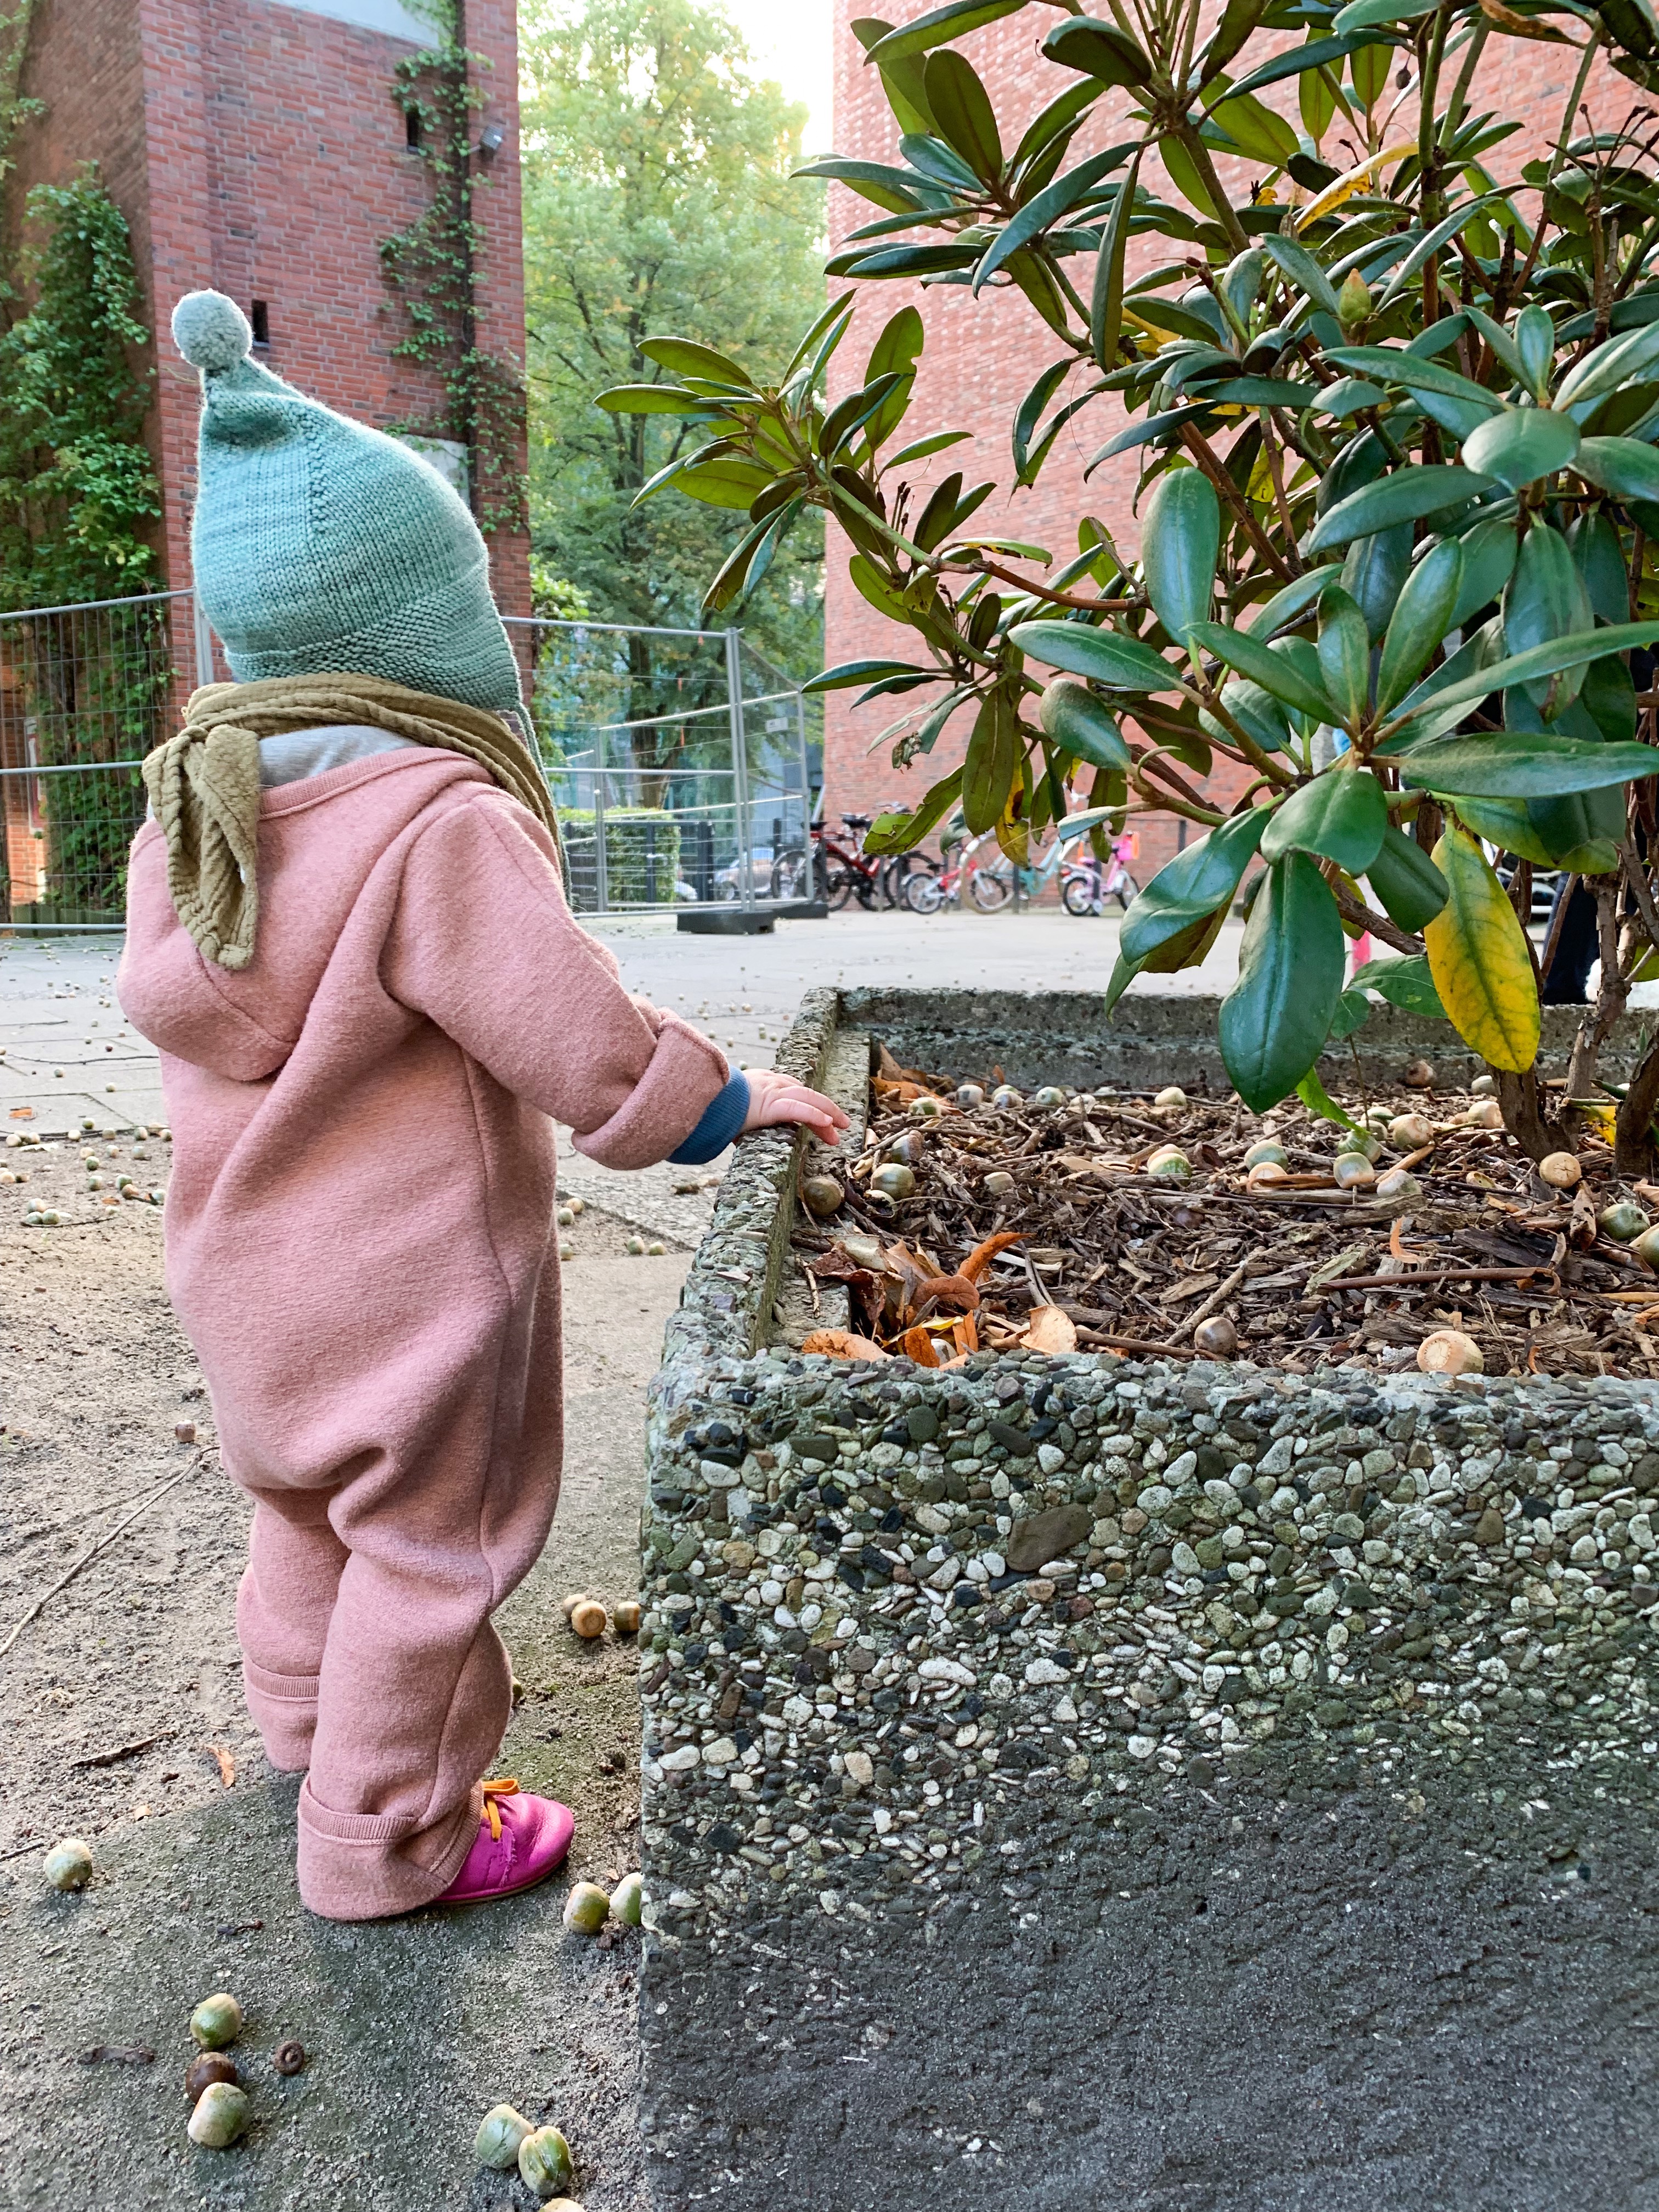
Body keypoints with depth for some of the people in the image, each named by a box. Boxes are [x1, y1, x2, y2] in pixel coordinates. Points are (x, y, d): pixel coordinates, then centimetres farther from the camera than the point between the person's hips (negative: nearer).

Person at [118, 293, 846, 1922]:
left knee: (306, 1510, 29)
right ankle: (385, 1838, 30)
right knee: (422, 1549, 12)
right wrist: (736, 1100, -7)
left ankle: (303, 1711, 54)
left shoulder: (188, 807, -3)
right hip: (407, 1293, -8)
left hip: (250, 1275, 8)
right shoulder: (440, 822, -27)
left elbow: (167, 999, 7)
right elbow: (588, 1049, -23)